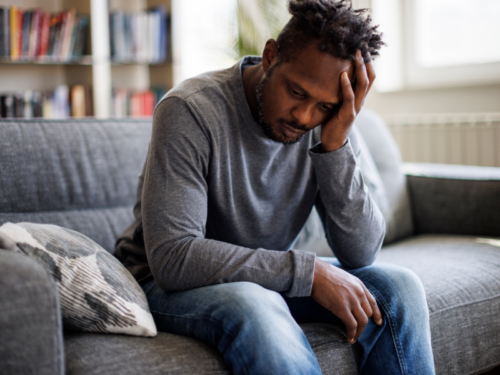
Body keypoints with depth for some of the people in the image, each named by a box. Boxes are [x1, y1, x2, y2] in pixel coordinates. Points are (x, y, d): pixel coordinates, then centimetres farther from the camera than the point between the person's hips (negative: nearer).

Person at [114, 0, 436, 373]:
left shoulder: (329, 122, -8)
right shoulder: (190, 110, -23)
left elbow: (360, 253, -13)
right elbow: (172, 258, -29)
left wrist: (336, 144, -26)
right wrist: (310, 272, -31)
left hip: (269, 276, 5)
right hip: (170, 282, -5)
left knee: (398, 287, -13)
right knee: (253, 305, -38)